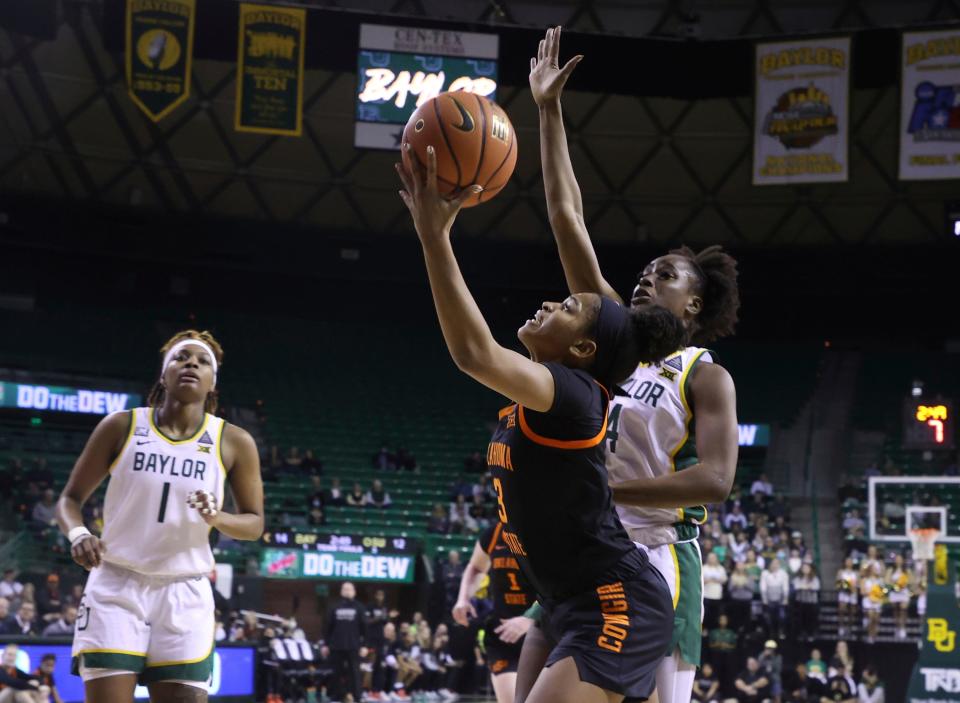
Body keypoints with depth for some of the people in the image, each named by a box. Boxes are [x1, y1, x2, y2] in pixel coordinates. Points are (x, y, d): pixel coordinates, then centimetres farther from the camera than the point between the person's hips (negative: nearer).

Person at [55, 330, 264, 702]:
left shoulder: (234, 443, 0)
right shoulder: (121, 427, -2)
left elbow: (254, 522, 8)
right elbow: (70, 498, 6)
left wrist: (217, 518, -15)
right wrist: (77, 534, -17)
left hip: (186, 595, 1)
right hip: (116, 587, -1)